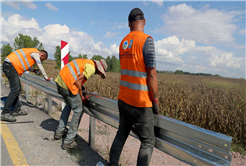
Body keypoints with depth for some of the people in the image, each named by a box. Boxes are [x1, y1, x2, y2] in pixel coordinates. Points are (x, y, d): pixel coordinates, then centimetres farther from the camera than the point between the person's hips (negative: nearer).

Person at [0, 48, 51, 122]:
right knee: (15, 90, -14)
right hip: (10, 65, -11)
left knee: (18, 88, 13)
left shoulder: (32, 52, 21)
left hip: (8, 65, 11)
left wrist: (34, 70, 14)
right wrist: (46, 77, 3)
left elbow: (27, 65, 27)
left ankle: (16, 110, 20)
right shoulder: (36, 53, -8)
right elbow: (40, 67, -6)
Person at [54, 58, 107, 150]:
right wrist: (81, 96, -1)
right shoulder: (91, 67, -8)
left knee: (68, 105, 28)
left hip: (59, 81, 10)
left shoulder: (86, 62, 22)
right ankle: (68, 141, 9)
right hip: (67, 85, -10)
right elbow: (77, 81, -14)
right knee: (78, 110, 2)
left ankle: (59, 132, 36)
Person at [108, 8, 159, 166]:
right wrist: (155, 101, -7)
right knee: (148, 142, 9)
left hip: (123, 99, 7)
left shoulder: (123, 43, 9)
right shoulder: (147, 40, -12)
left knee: (121, 135, 20)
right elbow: (151, 74, -15)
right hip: (140, 102, -7)